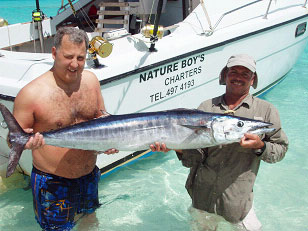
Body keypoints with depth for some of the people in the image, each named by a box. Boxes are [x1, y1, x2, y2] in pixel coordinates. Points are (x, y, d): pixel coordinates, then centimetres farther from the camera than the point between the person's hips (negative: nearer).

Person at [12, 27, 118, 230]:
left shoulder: (91, 80, -4)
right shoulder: (32, 93, -20)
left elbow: (102, 117, 9)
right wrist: (25, 142, -34)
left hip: (89, 175, 6)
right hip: (52, 183, -5)